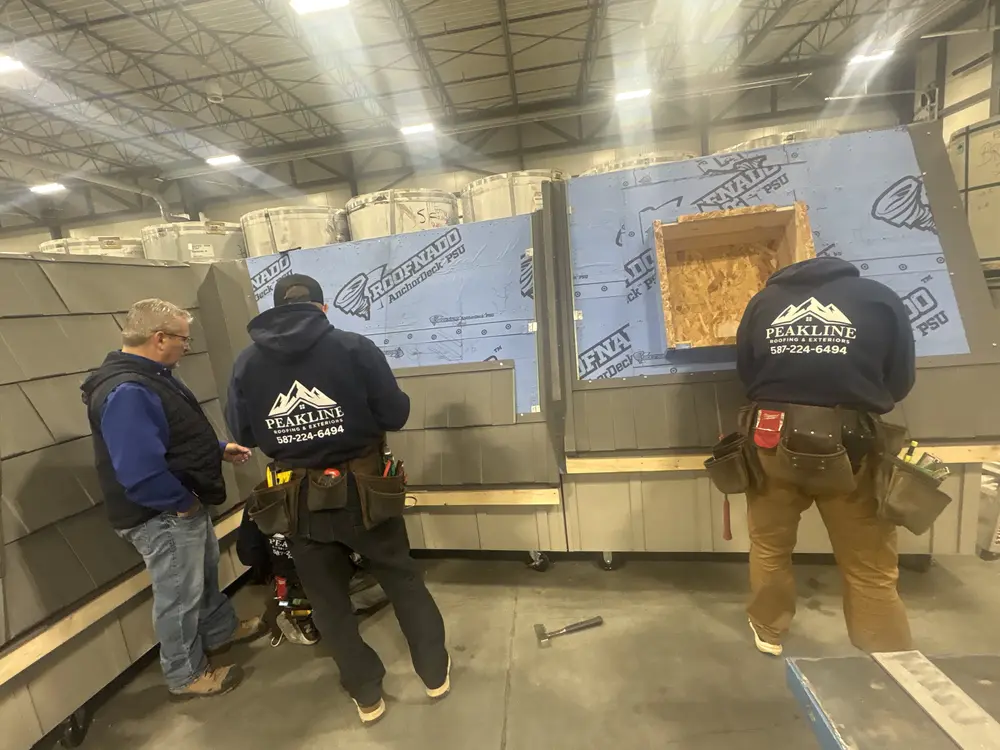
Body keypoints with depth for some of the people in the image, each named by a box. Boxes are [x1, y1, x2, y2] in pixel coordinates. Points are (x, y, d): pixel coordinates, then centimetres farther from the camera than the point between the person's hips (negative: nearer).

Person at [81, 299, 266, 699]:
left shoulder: (149, 377, 5)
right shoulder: (127, 391, -31)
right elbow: (140, 472, -36)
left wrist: (219, 449, 10)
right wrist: (183, 502, -22)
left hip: (183, 507, 10)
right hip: (163, 517, -10)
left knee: (205, 573, 27)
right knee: (179, 596, 10)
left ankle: (220, 630, 50)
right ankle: (186, 674, 32)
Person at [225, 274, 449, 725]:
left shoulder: (246, 363, -2)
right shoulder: (353, 347, -12)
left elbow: (242, 435, 5)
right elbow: (396, 416, -11)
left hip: (300, 501, 2)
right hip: (361, 491, -2)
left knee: (327, 599, 20)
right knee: (402, 580, 18)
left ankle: (367, 695, 35)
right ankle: (436, 674, 34)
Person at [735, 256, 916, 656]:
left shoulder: (764, 300, 3)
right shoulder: (880, 298, 0)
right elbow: (899, 384, 4)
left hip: (773, 441, 2)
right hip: (849, 447, -1)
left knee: (769, 546, 21)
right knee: (871, 571, 15)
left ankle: (768, 631, 40)